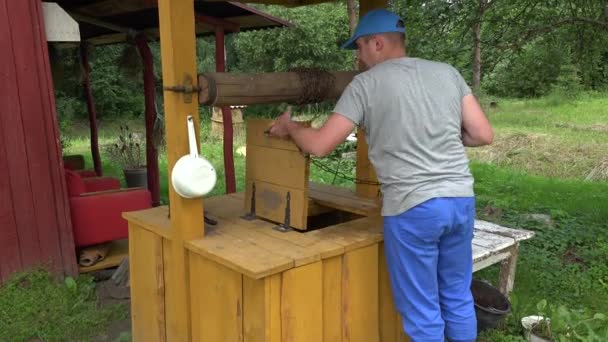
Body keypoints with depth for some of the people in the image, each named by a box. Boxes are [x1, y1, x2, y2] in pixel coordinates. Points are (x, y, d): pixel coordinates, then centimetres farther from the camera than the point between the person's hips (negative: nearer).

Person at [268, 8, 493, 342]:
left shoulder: (366, 83, -3)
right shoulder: (447, 72, 9)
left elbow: (319, 145, -4)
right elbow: (483, 135, 6)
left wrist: (289, 127, 16)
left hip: (413, 208, -5)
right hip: (461, 200, 5)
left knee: (422, 312, 9)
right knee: (458, 299, 21)